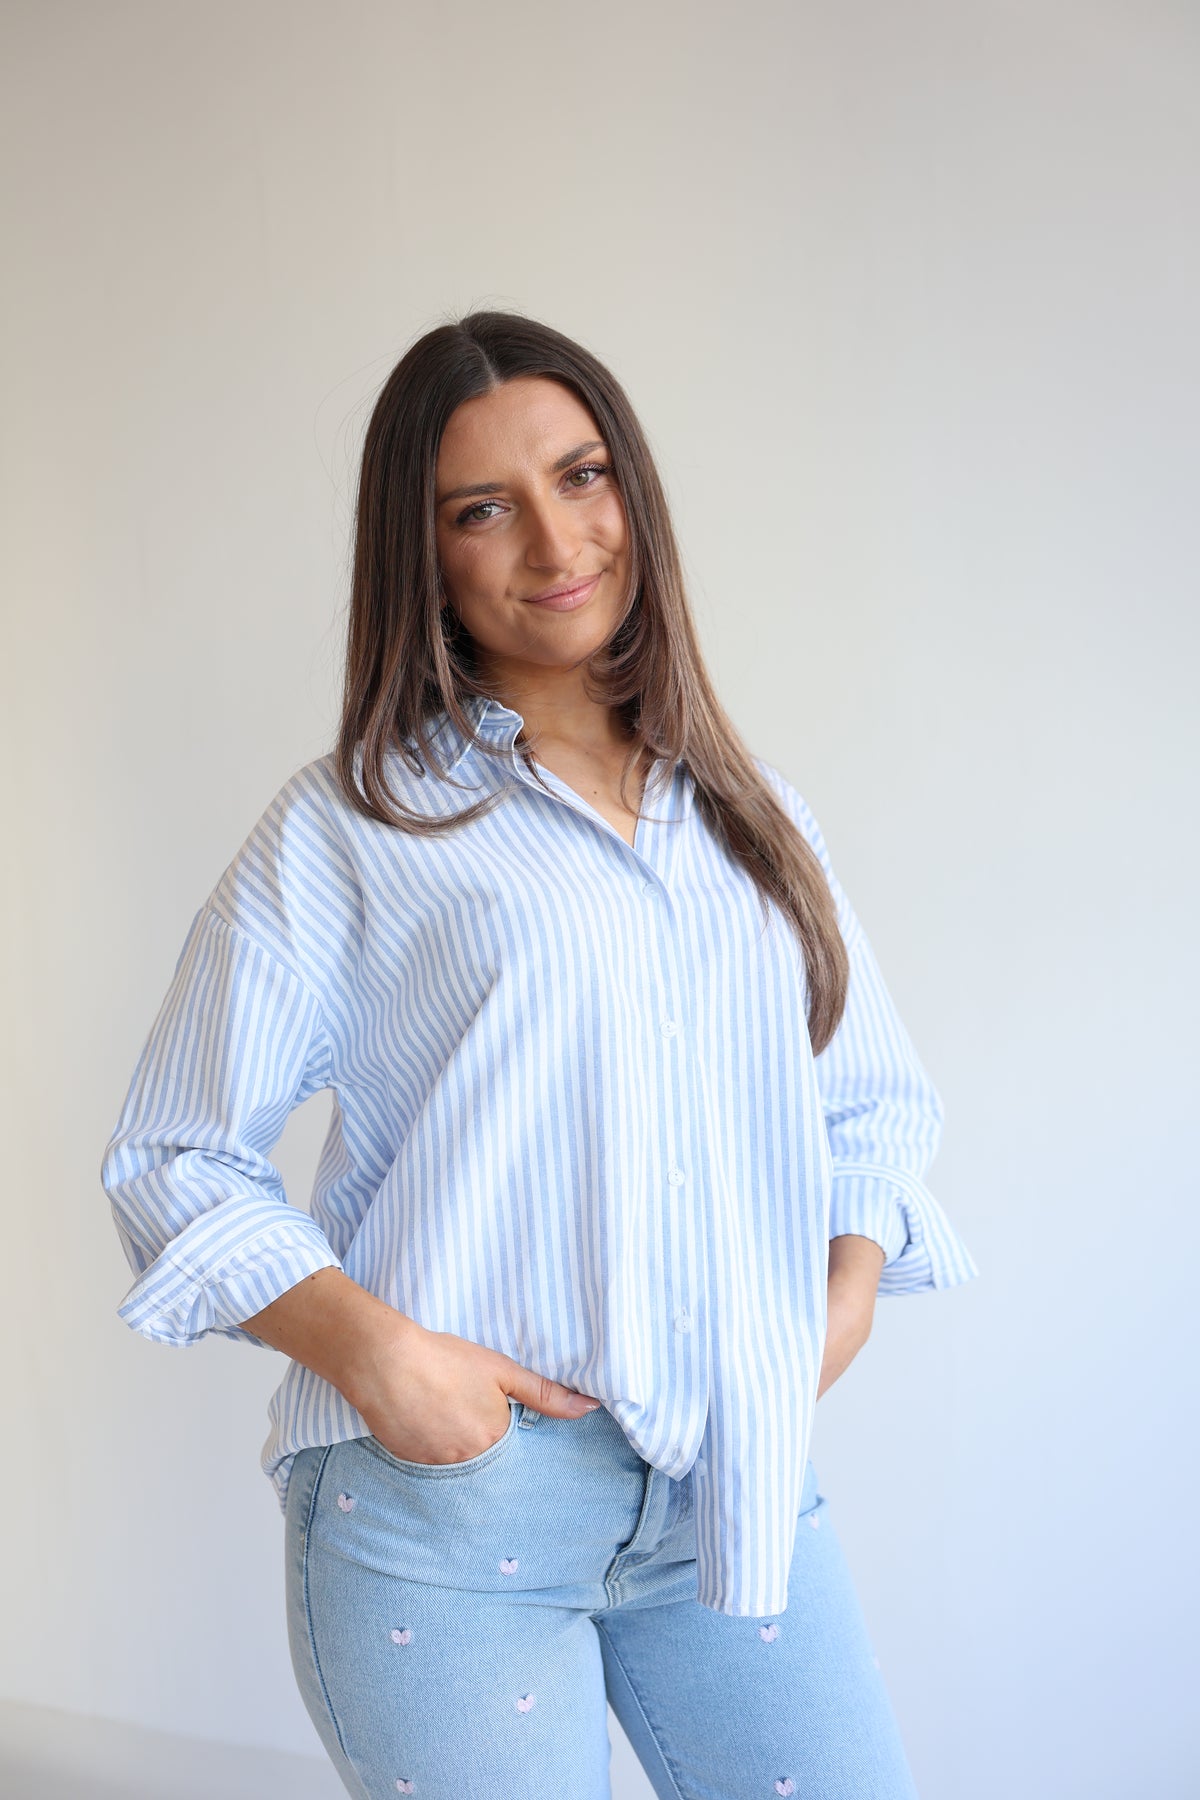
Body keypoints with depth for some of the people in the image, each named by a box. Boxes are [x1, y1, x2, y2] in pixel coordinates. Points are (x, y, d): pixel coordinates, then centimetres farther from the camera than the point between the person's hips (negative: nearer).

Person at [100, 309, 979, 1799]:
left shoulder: (752, 814, 12)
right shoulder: (350, 824, -1)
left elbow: (878, 1111, 16)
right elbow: (175, 1161, -2)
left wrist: (831, 1328, -1)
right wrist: (370, 1349, -16)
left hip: (741, 1488, 4)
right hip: (450, 1493, -3)